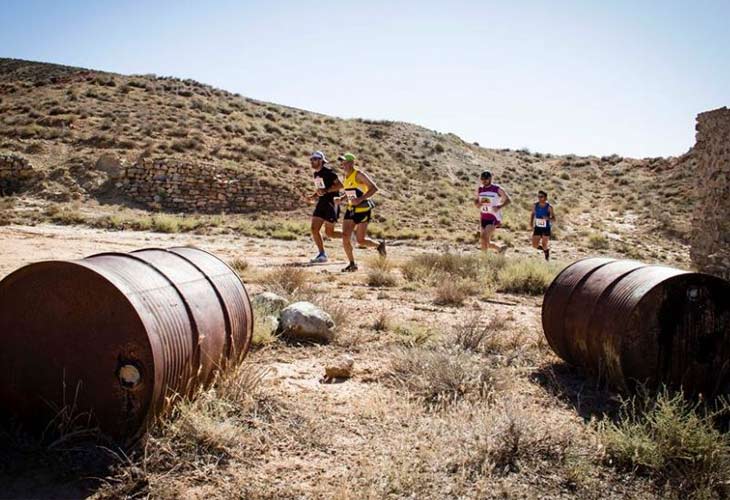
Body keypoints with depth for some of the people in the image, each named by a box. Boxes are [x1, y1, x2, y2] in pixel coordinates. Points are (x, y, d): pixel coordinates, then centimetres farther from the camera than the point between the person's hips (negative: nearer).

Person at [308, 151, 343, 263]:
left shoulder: (328, 172, -12)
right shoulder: (316, 174, 14)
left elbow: (340, 185, -18)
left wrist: (326, 190, -26)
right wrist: (313, 196, 7)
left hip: (331, 203, -8)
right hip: (321, 203, 8)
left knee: (329, 232, -4)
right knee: (314, 229, -2)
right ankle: (322, 254, 8)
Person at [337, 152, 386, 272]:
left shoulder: (359, 174, -13)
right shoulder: (346, 177, 11)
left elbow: (374, 188, -19)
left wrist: (360, 199, -25)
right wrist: (341, 200, 3)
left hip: (363, 210, -7)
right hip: (351, 210, 7)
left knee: (361, 240, -5)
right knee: (345, 237, -6)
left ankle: (379, 245, 25)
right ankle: (352, 264, 6)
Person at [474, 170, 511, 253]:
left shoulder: (497, 189, -7)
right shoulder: (479, 189, 7)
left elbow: (508, 200, -2)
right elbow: (476, 201, 18)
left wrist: (499, 207, -19)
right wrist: (478, 203, -6)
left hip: (494, 218, -6)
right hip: (484, 218, 6)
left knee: (484, 238, -23)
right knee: (486, 243, 8)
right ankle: (501, 248, 31)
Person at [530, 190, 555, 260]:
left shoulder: (549, 207, -17)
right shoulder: (535, 205, -8)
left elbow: (554, 219, -14)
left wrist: (548, 218, -35)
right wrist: (531, 222, -2)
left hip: (546, 229, -3)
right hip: (537, 228, 3)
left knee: (544, 245, 1)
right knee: (535, 245, -3)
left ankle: (547, 250, 39)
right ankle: (545, 249, 30)